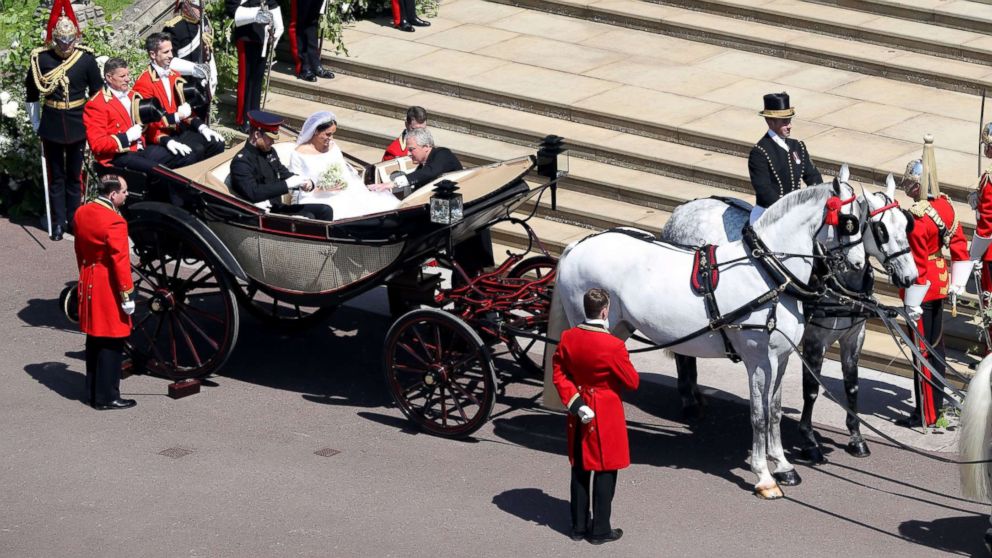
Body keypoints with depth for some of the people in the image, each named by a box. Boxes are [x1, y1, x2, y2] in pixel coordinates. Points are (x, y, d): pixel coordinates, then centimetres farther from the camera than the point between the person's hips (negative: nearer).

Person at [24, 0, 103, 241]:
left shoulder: (86, 59, -9)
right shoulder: (40, 59, -9)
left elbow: (97, 93, 1)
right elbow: (31, 94, 3)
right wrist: (36, 124, 4)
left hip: (78, 125, 0)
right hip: (52, 126, 0)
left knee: (75, 175, 12)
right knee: (56, 175, 8)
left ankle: (74, 219, 23)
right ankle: (58, 222, 15)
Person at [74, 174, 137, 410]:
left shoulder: (82, 213, 4)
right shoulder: (115, 222, -22)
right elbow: (120, 261, -21)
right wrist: (127, 295, -16)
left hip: (88, 283, 9)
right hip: (109, 287, -9)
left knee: (94, 339, 18)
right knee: (111, 344, 0)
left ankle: (92, 392, 26)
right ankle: (107, 397, 5)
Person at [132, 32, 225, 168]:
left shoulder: (174, 76, 13)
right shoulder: (143, 84, -12)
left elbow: (186, 107, 16)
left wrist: (201, 126, 0)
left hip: (179, 130, 8)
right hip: (158, 137, -7)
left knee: (216, 143, -9)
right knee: (188, 155, -31)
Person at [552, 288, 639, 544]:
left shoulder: (568, 338, -6)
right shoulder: (613, 346, -22)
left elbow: (559, 374, -1)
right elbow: (632, 382, -12)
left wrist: (574, 402, -4)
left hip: (579, 415, 5)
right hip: (606, 416, -5)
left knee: (579, 469, 16)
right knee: (605, 471, 7)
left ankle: (579, 526, 25)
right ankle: (600, 530, 13)